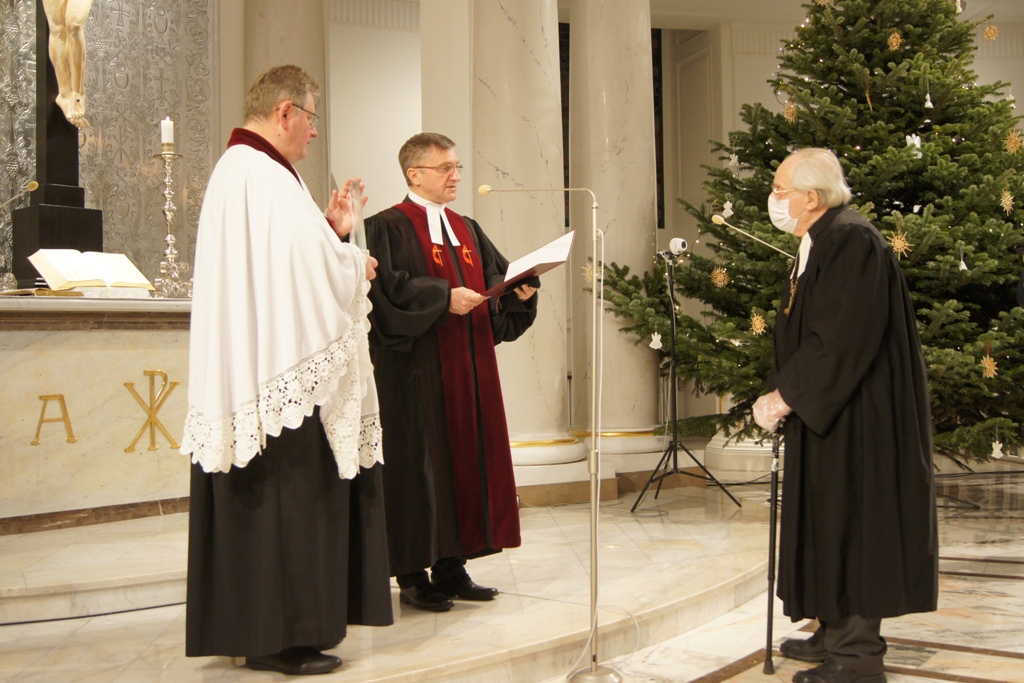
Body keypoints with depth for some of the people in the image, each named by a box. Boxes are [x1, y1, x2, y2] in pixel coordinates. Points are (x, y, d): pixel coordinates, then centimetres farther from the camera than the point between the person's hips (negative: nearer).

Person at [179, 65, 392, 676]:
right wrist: (356, 263, -4)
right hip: (286, 378, -11)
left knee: (259, 508, 13)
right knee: (291, 505, -4)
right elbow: (309, 269, -23)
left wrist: (331, 232, 13)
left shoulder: (236, 171, 19)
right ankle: (284, 637, 3)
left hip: (250, 382, 11)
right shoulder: (266, 178, -15)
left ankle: (253, 630, 21)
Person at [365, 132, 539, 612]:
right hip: (418, 369, -7)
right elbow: (388, 289, -17)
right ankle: (413, 577, 3)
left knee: (468, 459, 8)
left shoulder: (467, 230, 18)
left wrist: (520, 288, -6)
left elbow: (496, 276, 14)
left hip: (469, 368, 8)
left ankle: (451, 567, 16)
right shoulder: (388, 228, -5)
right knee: (419, 464, -5)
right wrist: (443, 297, -23)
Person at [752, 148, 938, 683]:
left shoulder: (851, 241, -17)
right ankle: (838, 632, 25)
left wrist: (785, 396, -18)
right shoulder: (815, 246, 14)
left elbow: (842, 338, -24)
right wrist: (783, 394, 8)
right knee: (829, 522, 14)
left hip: (854, 416, -10)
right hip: (823, 412, 10)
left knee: (851, 522, -4)